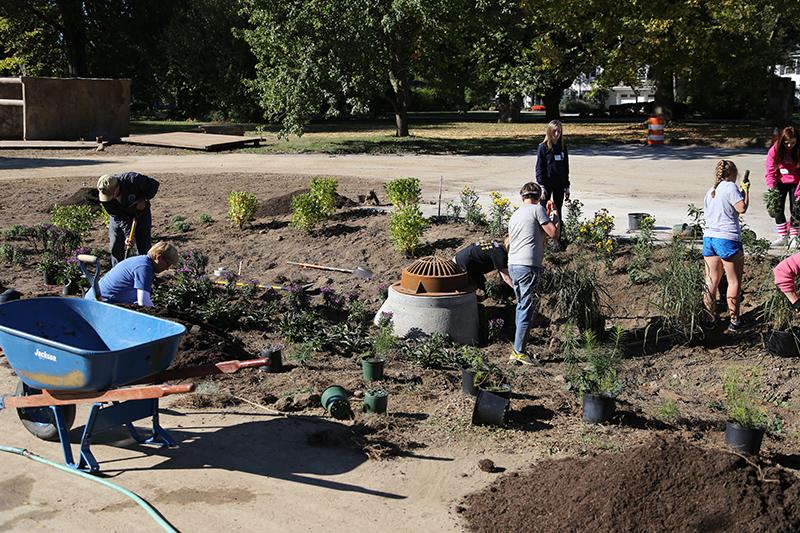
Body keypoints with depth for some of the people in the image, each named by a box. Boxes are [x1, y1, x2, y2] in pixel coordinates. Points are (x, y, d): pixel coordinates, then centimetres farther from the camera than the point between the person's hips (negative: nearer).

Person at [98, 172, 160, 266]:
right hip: (120, 216, 2)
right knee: (115, 245, -5)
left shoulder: (133, 180, -36)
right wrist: (128, 235, -31)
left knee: (143, 247, -5)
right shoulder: (104, 195, -27)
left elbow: (154, 184, -18)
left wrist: (143, 199, -31)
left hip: (140, 212, -1)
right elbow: (119, 217, -22)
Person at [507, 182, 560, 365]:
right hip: (528, 266, -8)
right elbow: (554, 233, -6)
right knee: (528, 309, -5)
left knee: (522, 307, 17)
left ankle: (518, 350, 19)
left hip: (512, 266, 8)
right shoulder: (537, 209, -2)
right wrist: (556, 218, 14)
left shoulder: (514, 215, 20)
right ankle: (519, 351, -6)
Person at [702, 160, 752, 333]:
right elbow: (742, 208, -12)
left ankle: (710, 319, 15)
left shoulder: (710, 191, 17)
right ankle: (735, 322, 7)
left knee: (711, 281, 10)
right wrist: (746, 191, 4)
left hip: (709, 238, 7)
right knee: (734, 281, 2)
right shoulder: (730, 187, -6)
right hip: (727, 239, -7)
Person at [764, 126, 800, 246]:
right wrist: (771, 188, -20)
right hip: (780, 182, 1)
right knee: (778, 208, -7)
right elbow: (770, 171, -8)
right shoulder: (775, 150, -13)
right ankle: (782, 236, 4)